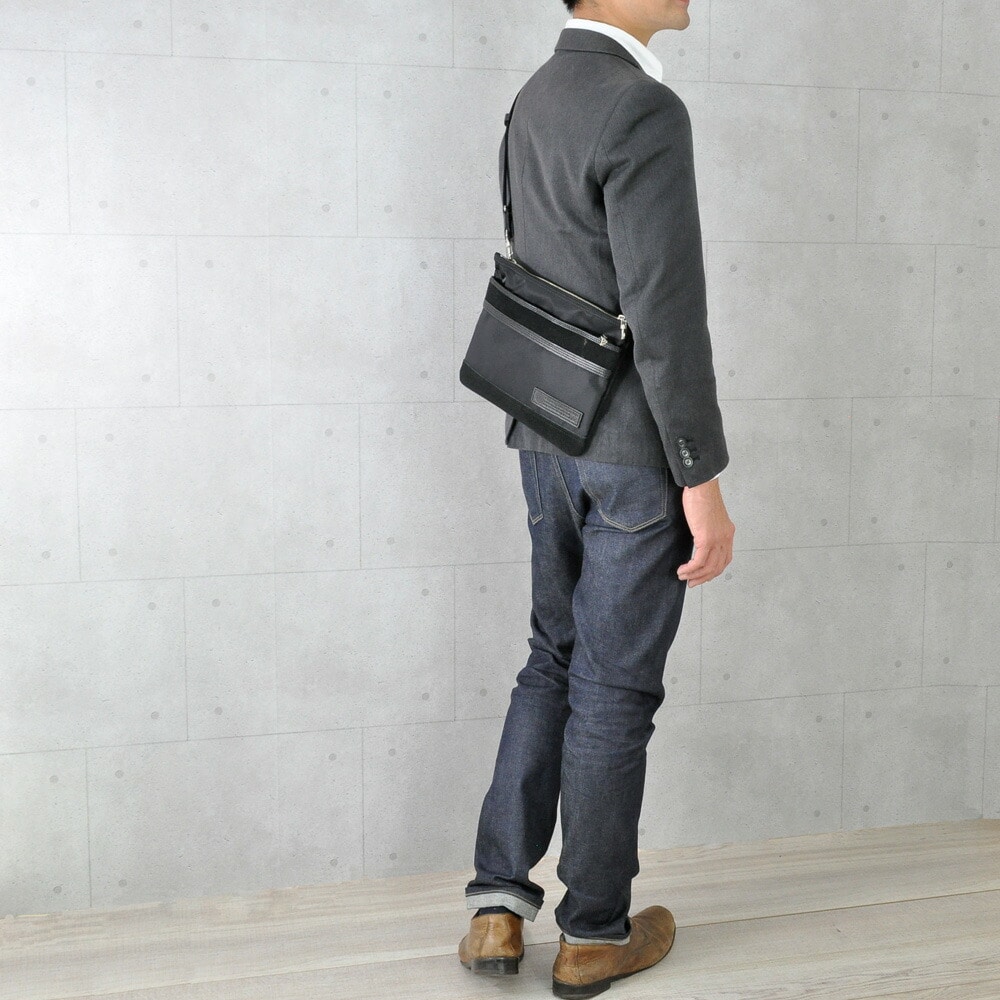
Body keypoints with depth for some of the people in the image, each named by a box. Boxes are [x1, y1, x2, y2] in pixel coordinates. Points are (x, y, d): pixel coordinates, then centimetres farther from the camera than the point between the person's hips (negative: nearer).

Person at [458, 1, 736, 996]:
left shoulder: (539, 98, 10)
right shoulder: (642, 110, -20)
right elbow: (666, 321, -23)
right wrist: (704, 487, -17)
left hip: (548, 440, 8)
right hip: (636, 451, -8)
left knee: (555, 660, 19)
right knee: (615, 687, 5)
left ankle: (497, 905, 21)